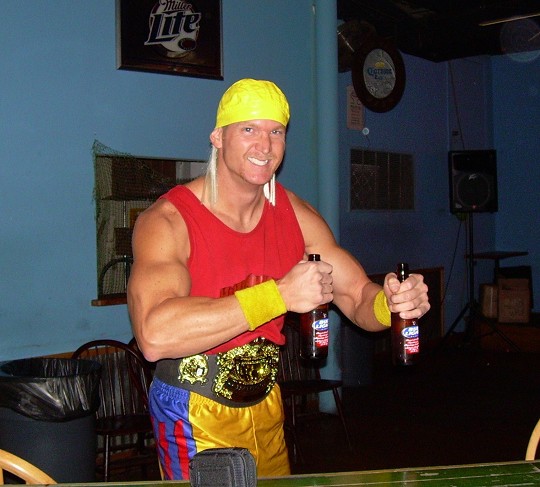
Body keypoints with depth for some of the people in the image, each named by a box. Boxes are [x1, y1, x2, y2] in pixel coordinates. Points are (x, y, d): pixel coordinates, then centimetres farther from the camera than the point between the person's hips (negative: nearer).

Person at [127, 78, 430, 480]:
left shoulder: (295, 214, -2)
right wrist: (280, 294, -39)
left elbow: (358, 296, 1)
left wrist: (392, 302, -24)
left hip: (266, 407, 6)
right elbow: (155, 335, -37)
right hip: (194, 414, -6)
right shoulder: (168, 221, -21)